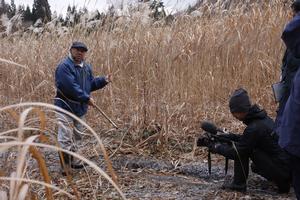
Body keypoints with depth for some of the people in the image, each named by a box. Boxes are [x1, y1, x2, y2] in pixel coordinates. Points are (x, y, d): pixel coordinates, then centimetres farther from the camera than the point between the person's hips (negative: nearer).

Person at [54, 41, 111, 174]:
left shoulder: (86, 67, 10)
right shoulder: (64, 66, -18)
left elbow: (91, 83, 15)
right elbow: (70, 87, -26)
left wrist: (104, 80, -2)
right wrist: (87, 98, -23)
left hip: (80, 108, 9)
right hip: (66, 107, -9)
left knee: (76, 137, 19)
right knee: (65, 138, -7)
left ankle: (72, 161, 34)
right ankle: (66, 167, 0)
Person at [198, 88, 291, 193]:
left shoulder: (254, 128, -21)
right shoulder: (262, 117, 5)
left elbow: (235, 153, -13)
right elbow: (245, 138, 20)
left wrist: (213, 146, -2)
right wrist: (225, 136, 12)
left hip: (282, 170, -9)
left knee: (242, 150, -11)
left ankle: (238, 184, 1)